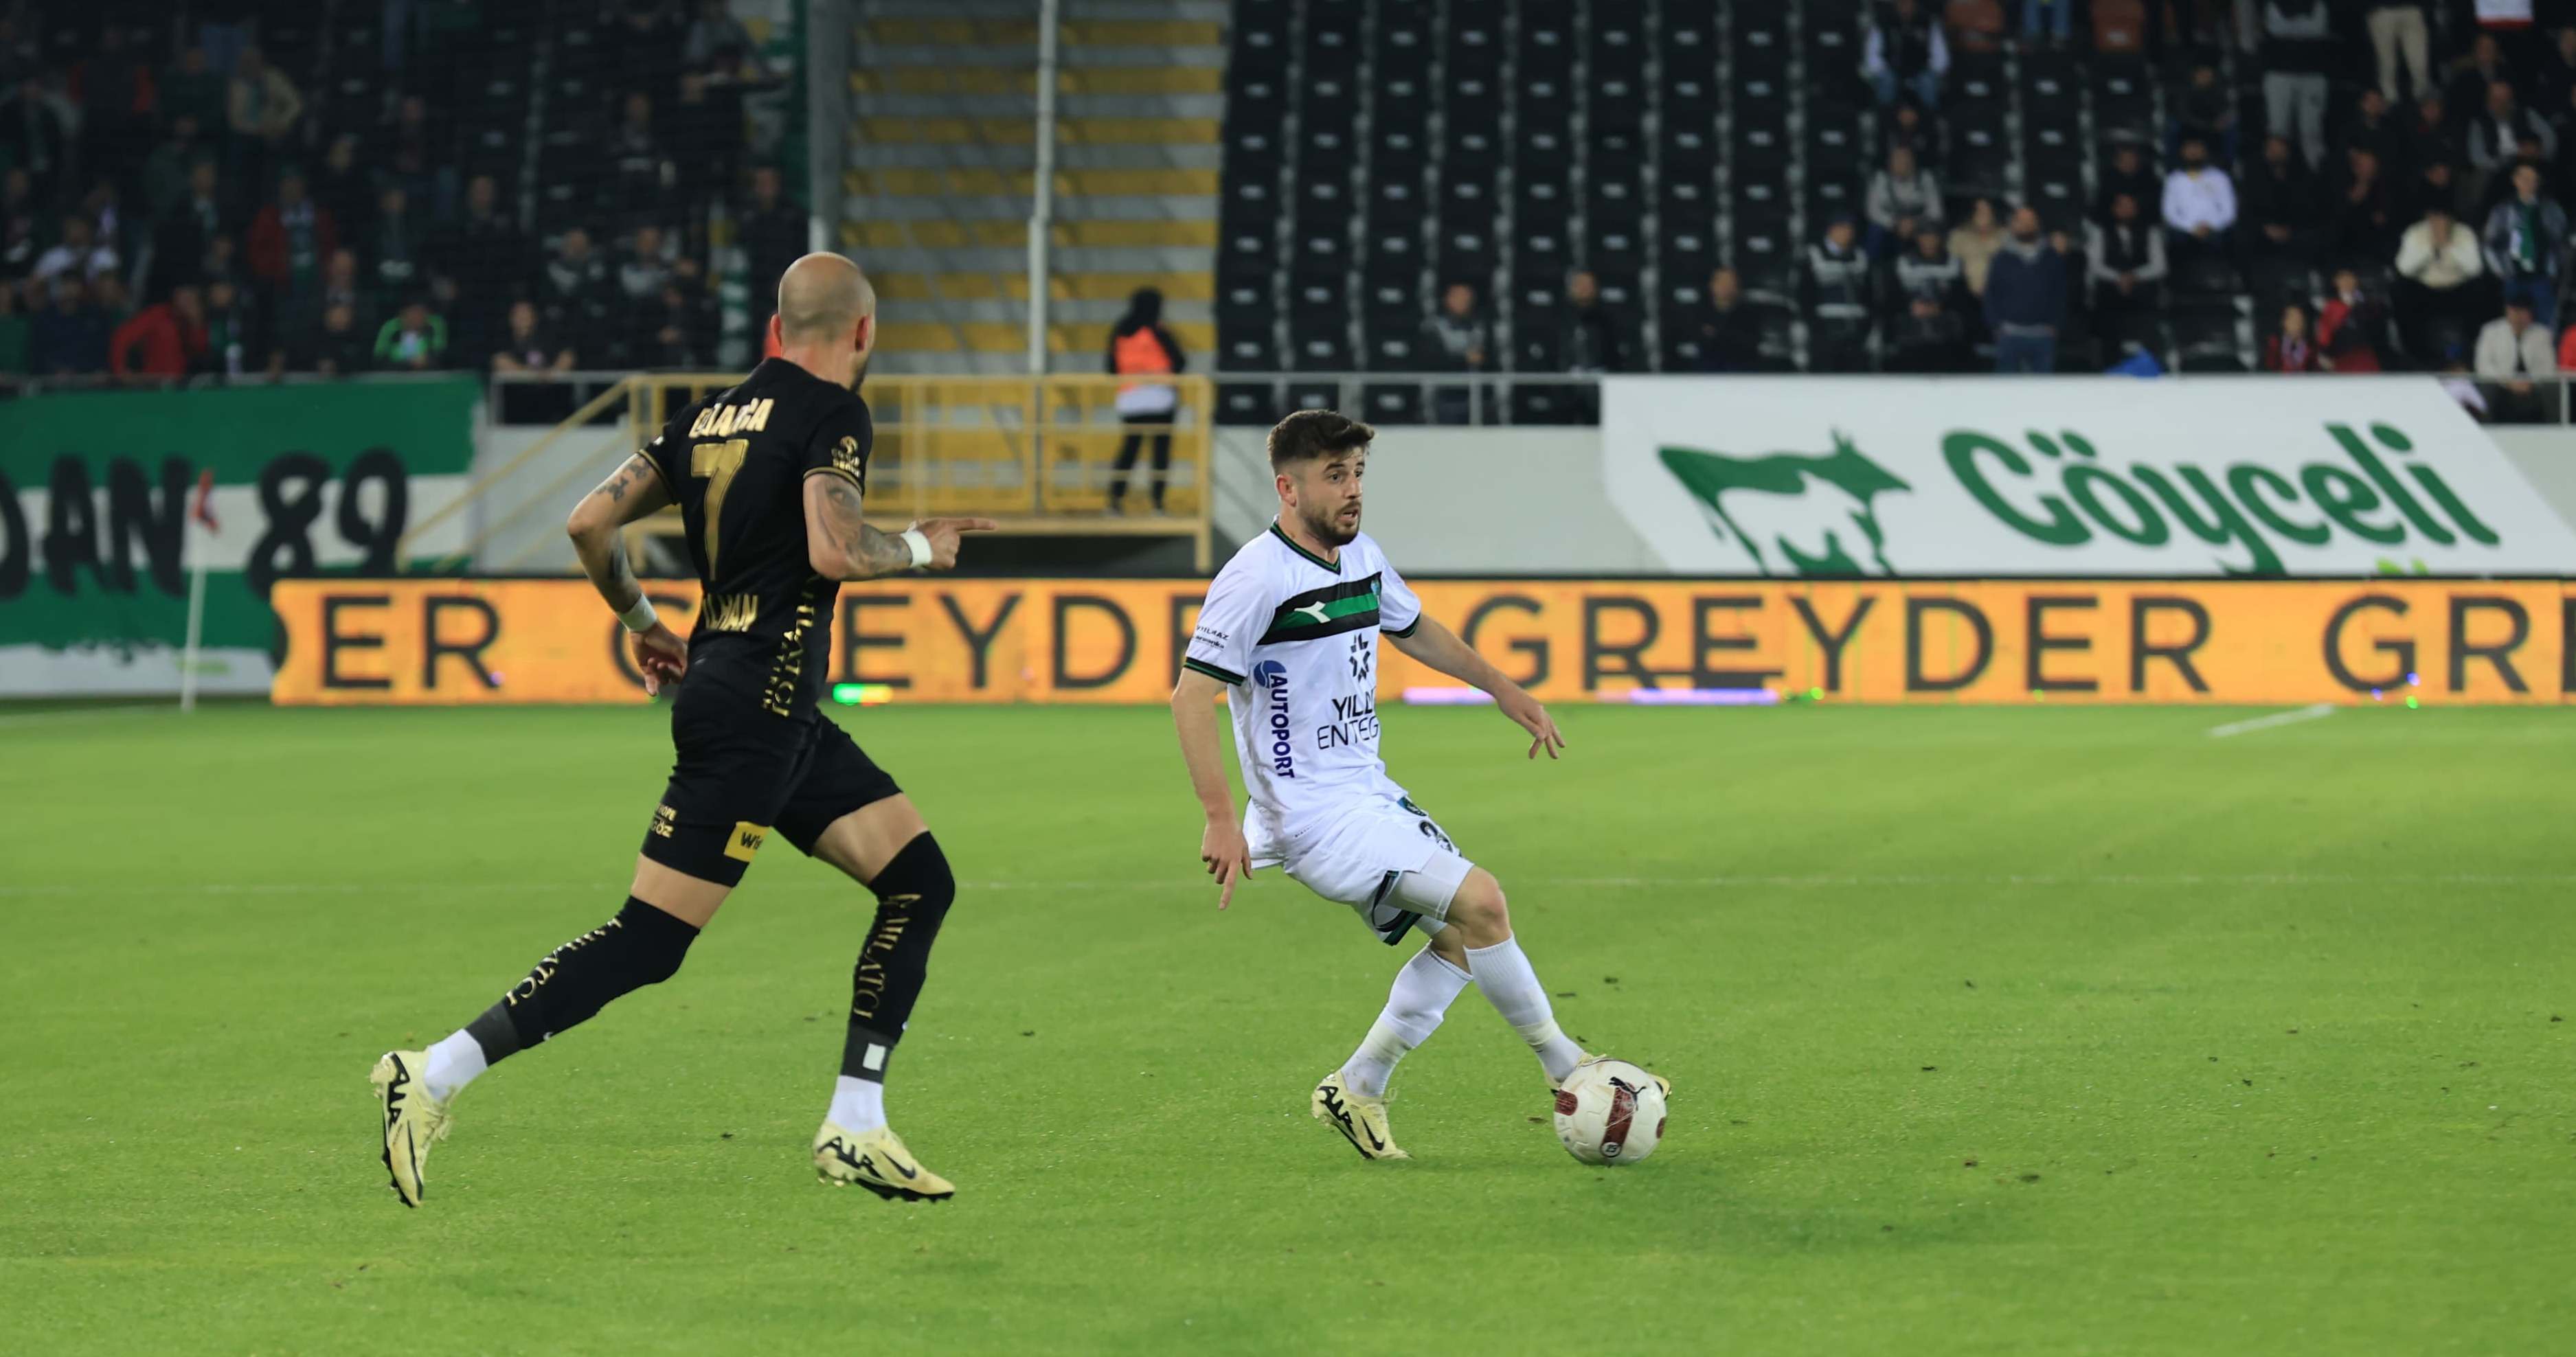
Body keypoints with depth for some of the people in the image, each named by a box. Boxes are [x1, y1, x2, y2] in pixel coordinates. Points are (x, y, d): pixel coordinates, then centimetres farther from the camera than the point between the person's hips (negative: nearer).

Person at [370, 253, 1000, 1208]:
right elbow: (833, 550, -22)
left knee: (922, 882, 10)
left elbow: (590, 523, 12)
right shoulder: (833, 416, -9)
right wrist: (920, 548, -3)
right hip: (755, 709, -9)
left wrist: (639, 622, 26)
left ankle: (855, 1131, 8)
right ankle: (435, 1077, -10)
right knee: (648, 941, -9)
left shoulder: (711, 414, 14)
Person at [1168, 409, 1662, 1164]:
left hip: (1369, 796, 9)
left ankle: (1357, 1090, 16)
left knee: (1462, 933, 8)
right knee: (1479, 901, -17)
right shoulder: (1258, 578, -17)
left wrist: (1503, 690, 30)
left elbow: (1414, 630, 29)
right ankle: (1564, 1066, -2)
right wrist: (1221, 821, -24)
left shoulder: (1361, 558, 8)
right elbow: (1191, 696, -19)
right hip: (1312, 813, -9)